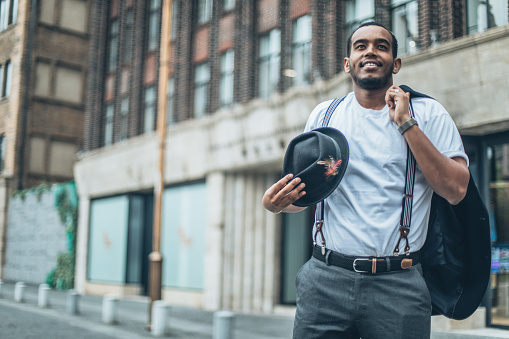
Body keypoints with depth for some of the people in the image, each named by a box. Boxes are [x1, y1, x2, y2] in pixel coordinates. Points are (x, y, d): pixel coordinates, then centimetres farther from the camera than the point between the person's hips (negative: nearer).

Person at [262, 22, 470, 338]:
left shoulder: (427, 113, 4)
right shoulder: (324, 114, 12)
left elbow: (456, 190, -7)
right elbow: (304, 191, 18)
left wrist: (407, 124, -10)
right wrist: (276, 203, -5)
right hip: (327, 277, 2)